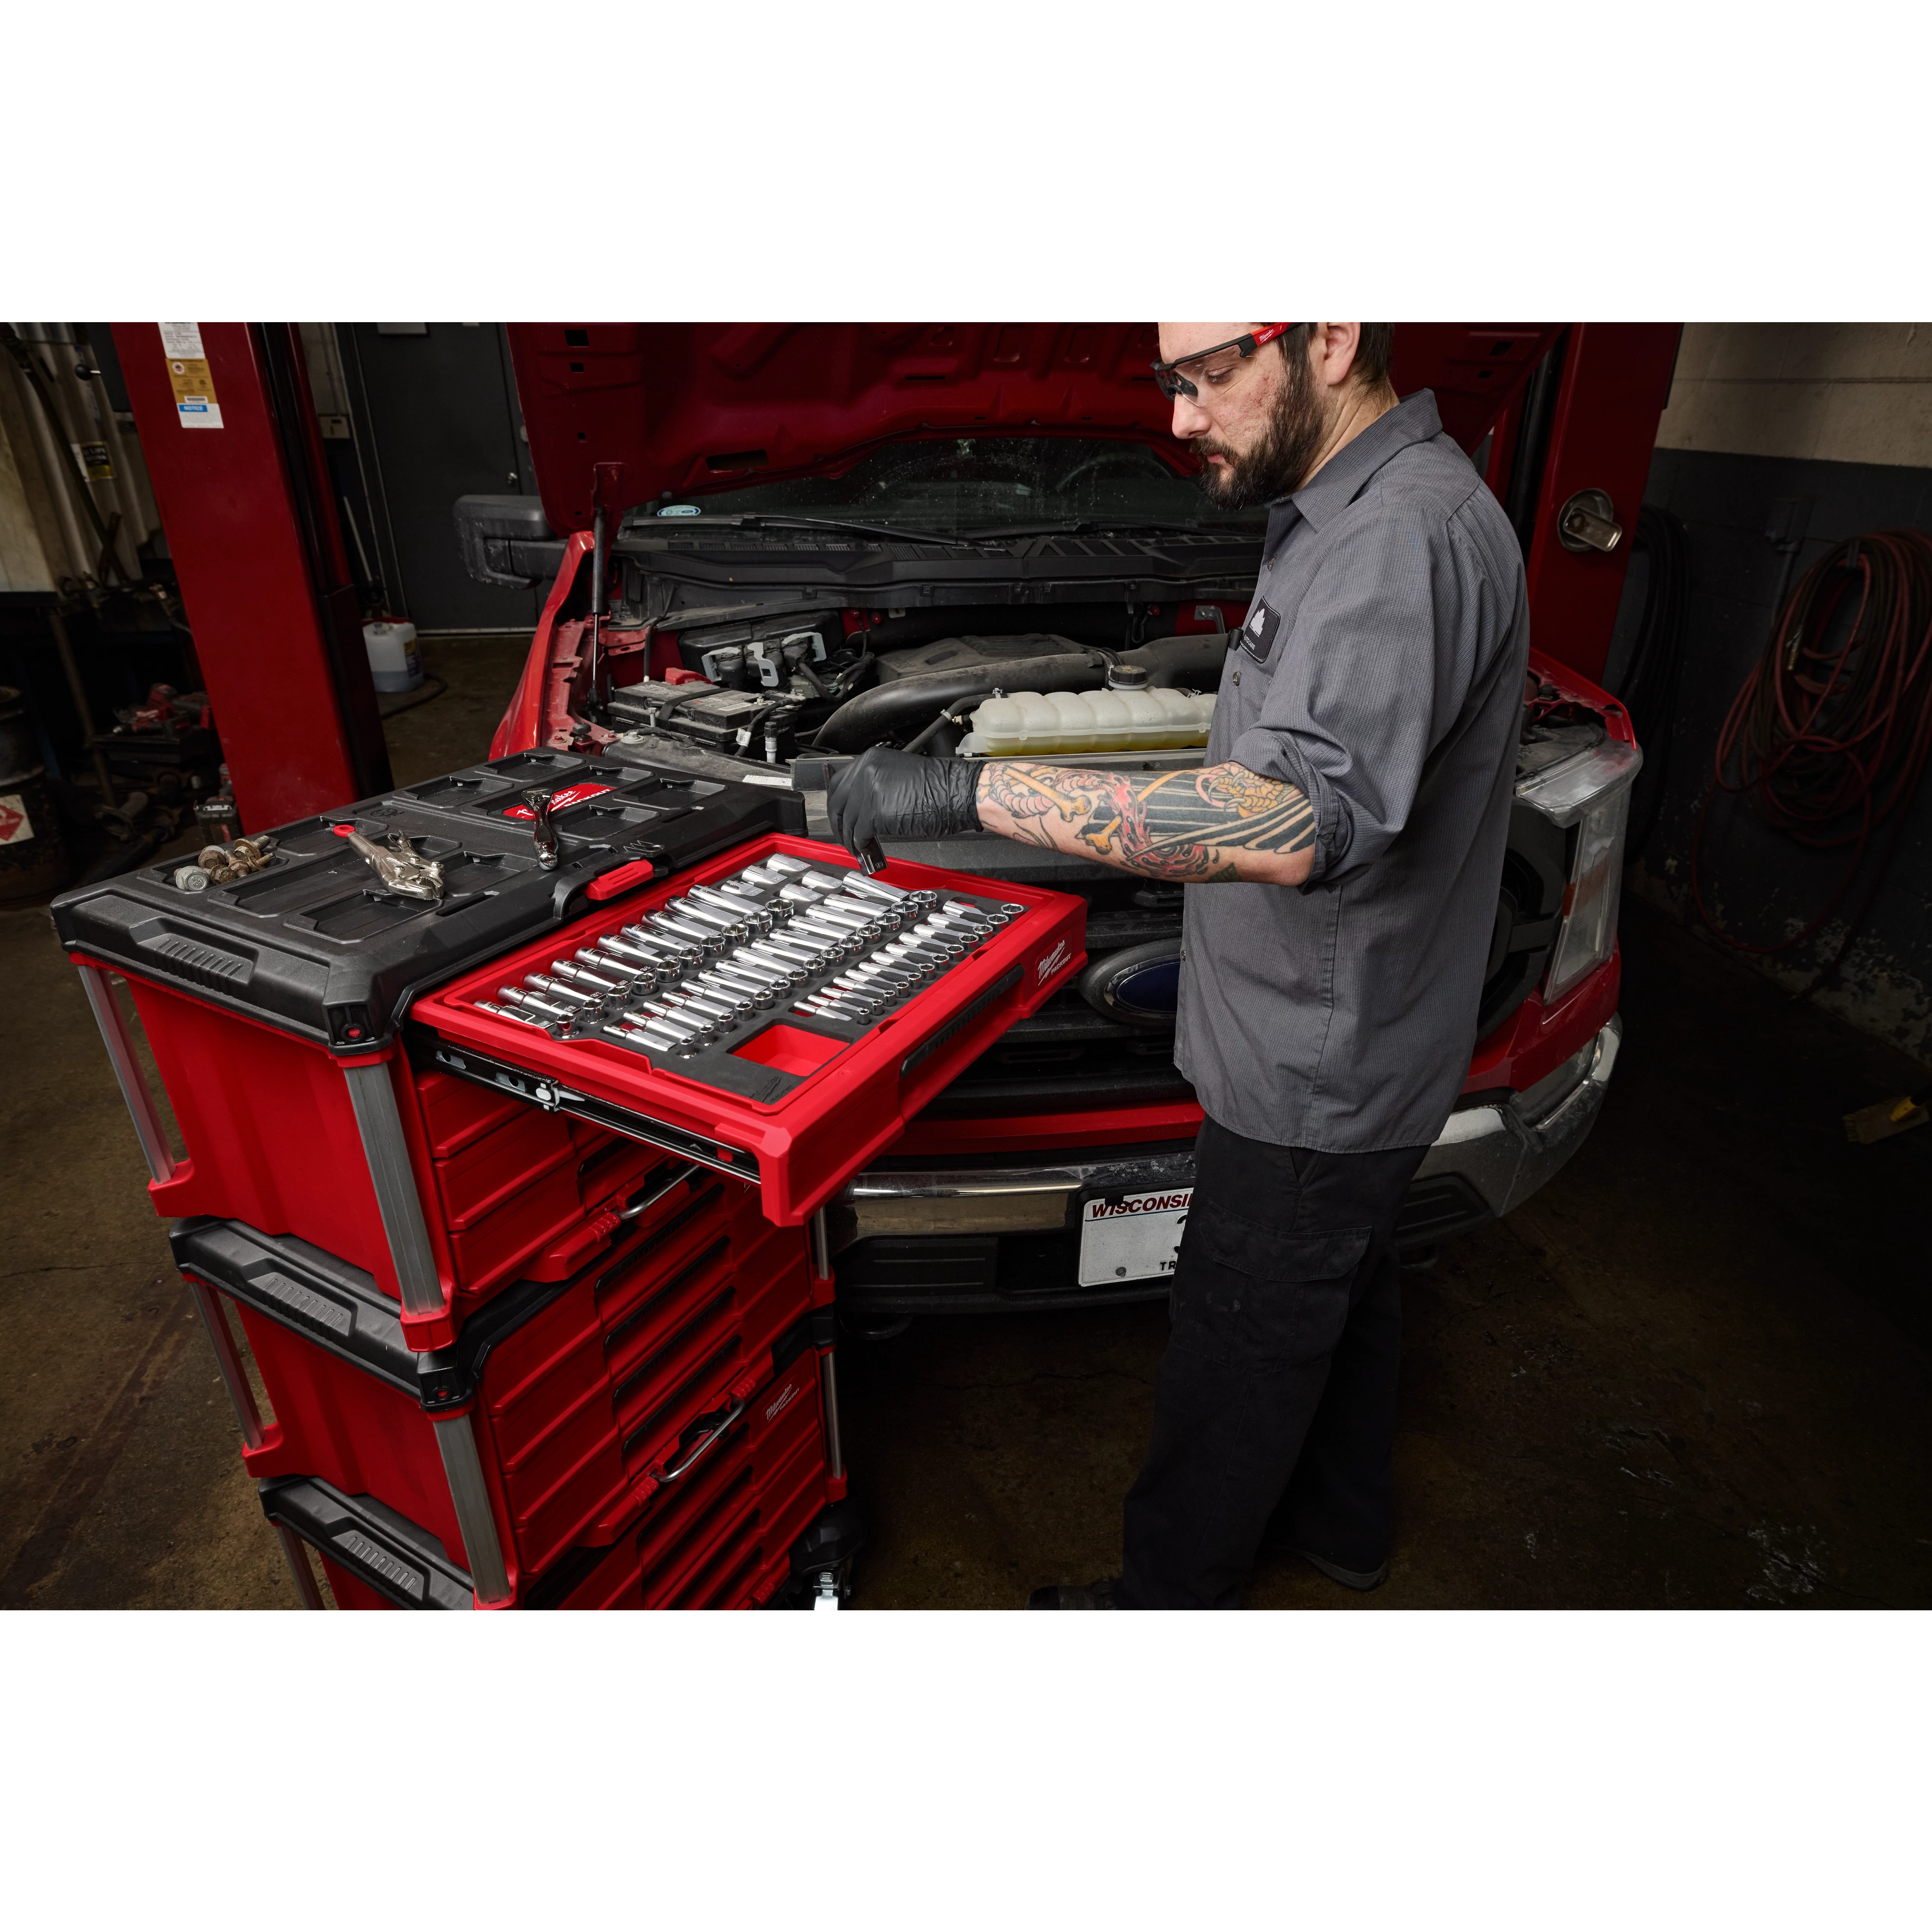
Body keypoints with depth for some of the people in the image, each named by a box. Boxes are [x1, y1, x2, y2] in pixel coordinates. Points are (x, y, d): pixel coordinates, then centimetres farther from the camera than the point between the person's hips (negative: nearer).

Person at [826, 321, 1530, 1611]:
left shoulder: (1407, 538, -27)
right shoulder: (1354, 514, 8)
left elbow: (1298, 824, -42)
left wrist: (972, 790, -42)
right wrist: (1169, 850, 17)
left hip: (1316, 1077, -10)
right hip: (1346, 1052, 10)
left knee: (1239, 1354, 9)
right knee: (1342, 1296, 26)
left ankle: (1173, 1590, 34)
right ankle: (1341, 1527, 50)